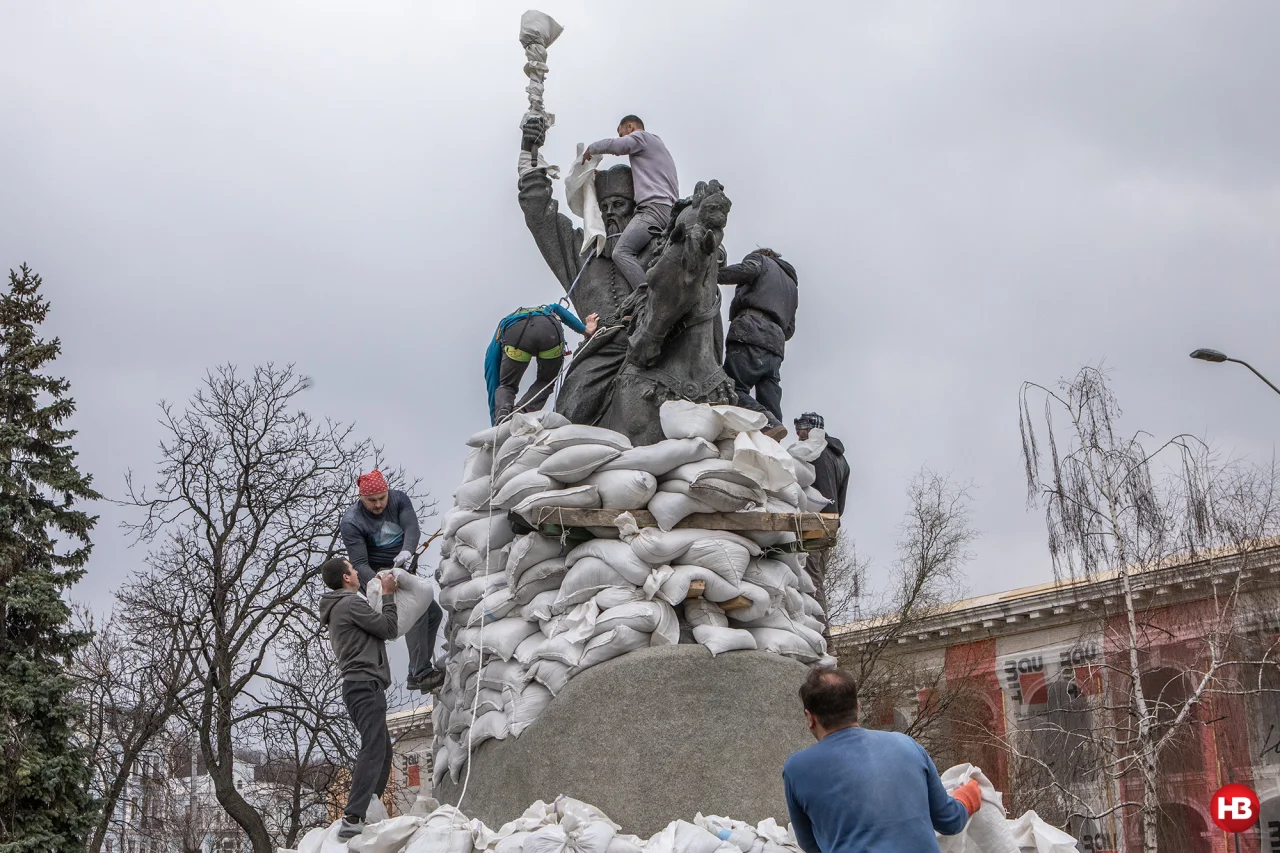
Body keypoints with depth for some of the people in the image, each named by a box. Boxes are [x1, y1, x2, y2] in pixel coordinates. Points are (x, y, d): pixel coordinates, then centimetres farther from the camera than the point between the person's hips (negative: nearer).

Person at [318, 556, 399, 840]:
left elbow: (380, 631, 26)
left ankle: (366, 813, 9)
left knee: (382, 750, 13)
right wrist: (388, 594, 2)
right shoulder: (352, 603, -8)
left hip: (356, 686, 11)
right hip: (366, 682, -11)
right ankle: (352, 820, -26)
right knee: (374, 750, -17)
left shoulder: (336, 608, 24)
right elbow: (388, 628, -8)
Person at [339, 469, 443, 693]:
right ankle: (421, 673, -30)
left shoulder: (399, 499, -6)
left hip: (399, 570, 7)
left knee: (434, 613, 6)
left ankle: (416, 675, 12)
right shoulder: (351, 522, -20)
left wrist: (407, 551, -43)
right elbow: (359, 563, -25)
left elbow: (412, 528, -21)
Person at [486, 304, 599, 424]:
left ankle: (502, 415, -14)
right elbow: (556, 308, 31)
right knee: (545, 382, 26)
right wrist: (585, 330, 28)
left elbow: (492, 387, 34)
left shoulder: (494, 347, 38)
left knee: (506, 386, 19)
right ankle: (520, 413, 0)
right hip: (551, 329, 2)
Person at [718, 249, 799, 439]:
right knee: (770, 405, -4)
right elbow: (789, 329, 33)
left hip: (751, 331, -7)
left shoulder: (759, 258, 21)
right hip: (776, 344, 7)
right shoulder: (792, 284, 39)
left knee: (733, 390, -16)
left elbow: (747, 269, -5)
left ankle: (769, 424, -35)